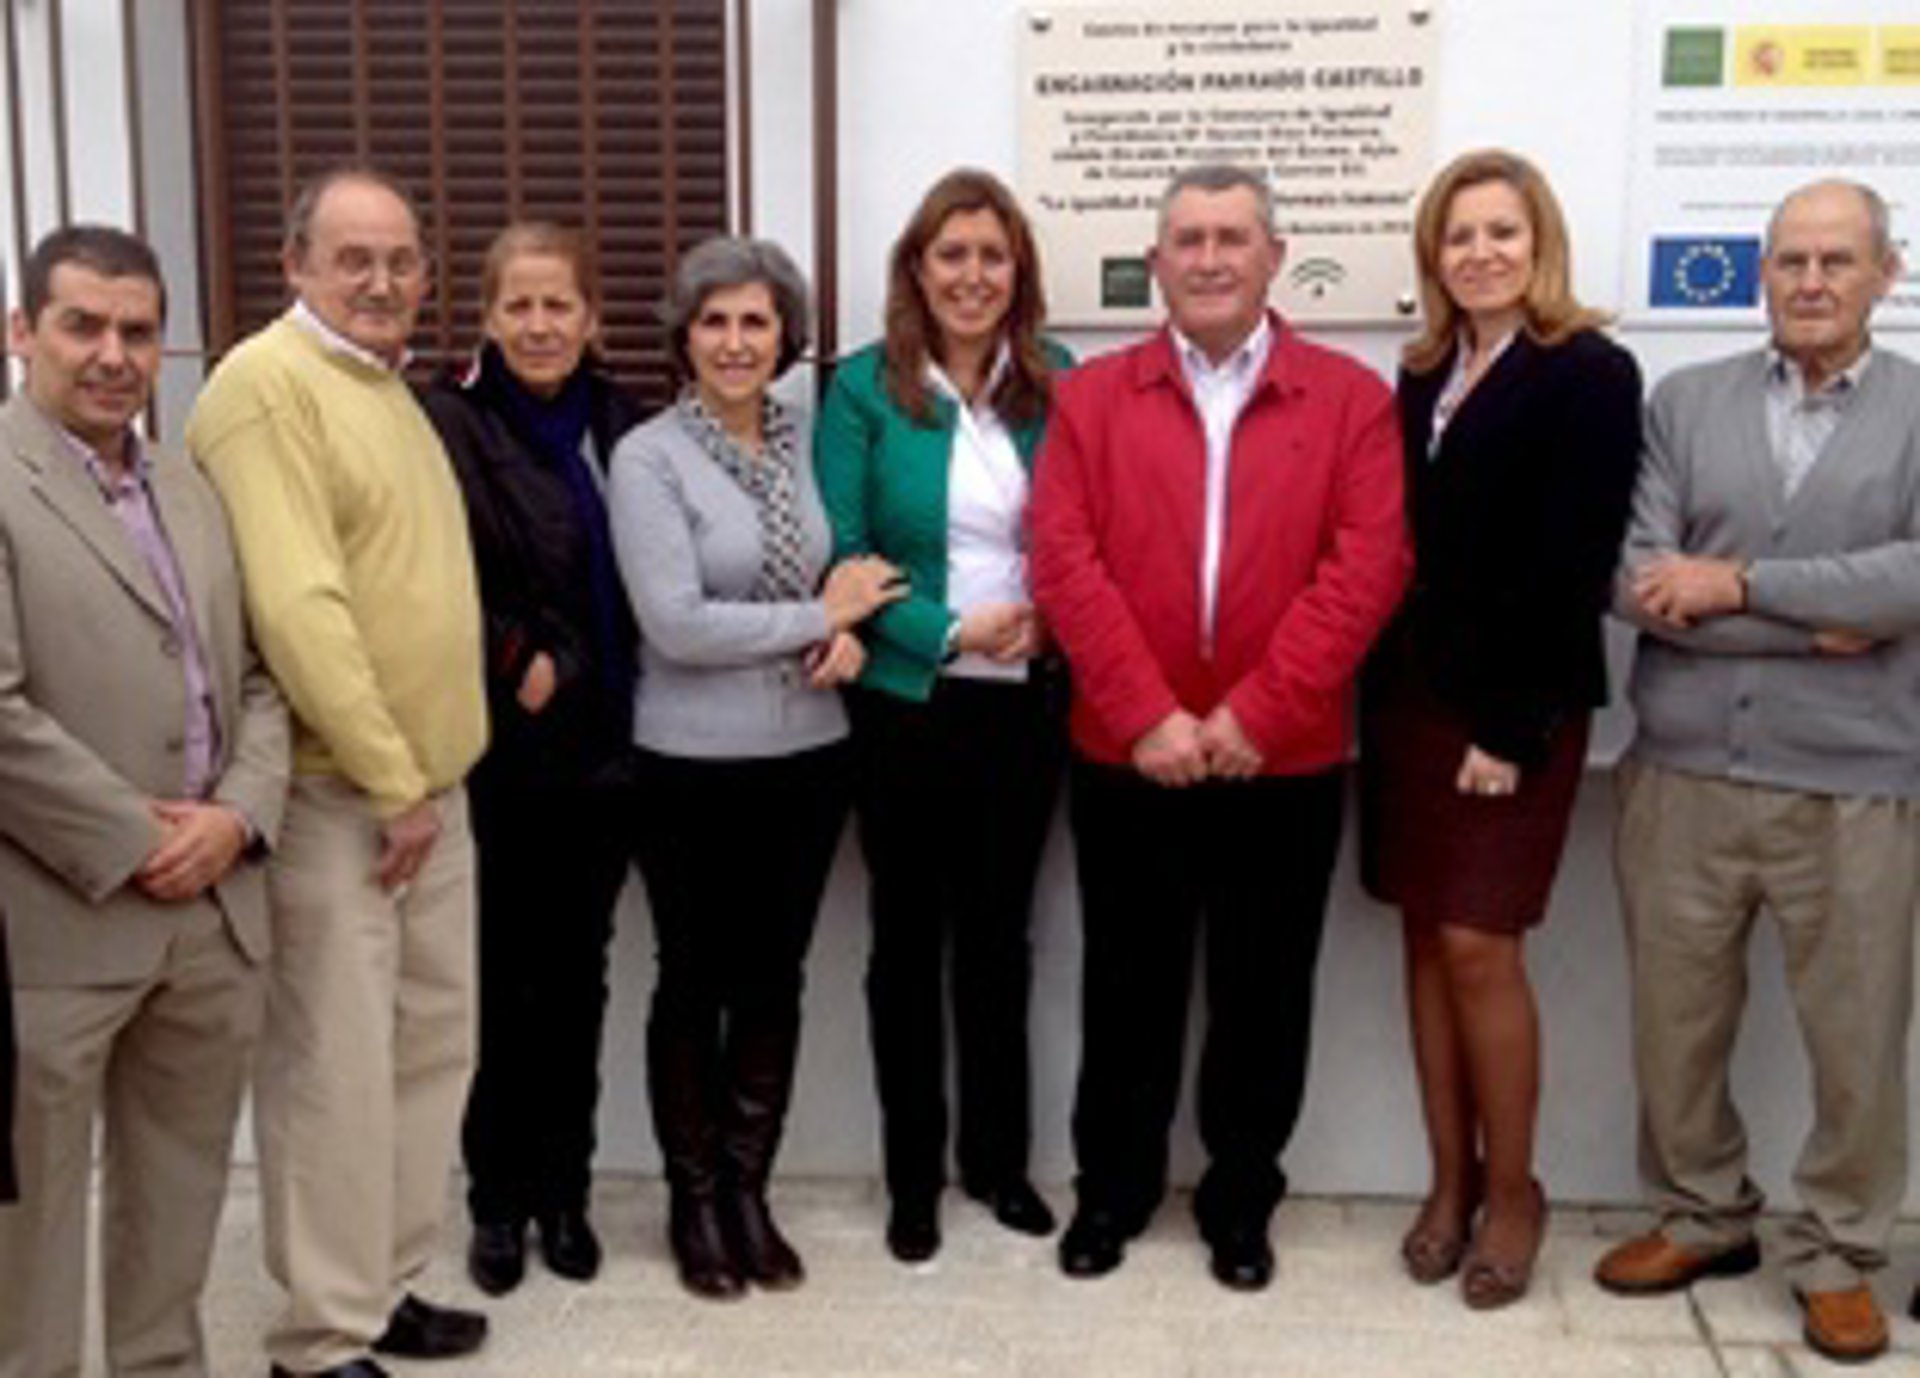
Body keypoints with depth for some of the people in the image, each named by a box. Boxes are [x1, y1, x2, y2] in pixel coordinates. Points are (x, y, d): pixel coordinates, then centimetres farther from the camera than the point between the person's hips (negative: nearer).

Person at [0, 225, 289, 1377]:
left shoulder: (193, 491, 14)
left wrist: (237, 816, -3)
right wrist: (133, 841, -14)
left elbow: (257, 677, 13)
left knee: (179, 1188, 17)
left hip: (216, 905, 7)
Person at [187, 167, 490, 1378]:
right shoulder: (267, 384, -12)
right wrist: (389, 780, -17)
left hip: (434, 784, 9)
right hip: (336, 793, -9)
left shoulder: (393, 389, 15)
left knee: (434, 1047, 15)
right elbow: (298, 606, -20)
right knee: (338, 1070, -3)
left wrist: (430, 774, 12)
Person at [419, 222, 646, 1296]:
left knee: (578, 976, 12)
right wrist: (516, 663, -13)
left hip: (605, 749, 4)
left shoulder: (618, 422, 8)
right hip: (503, 753, -4)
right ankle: (498, 1200, 20)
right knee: (504, 979, 5)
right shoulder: (452, 423, -7)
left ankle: (564, 1189, 25)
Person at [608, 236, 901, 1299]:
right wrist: (818, 615, -12)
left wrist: (845, 635, -10)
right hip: (695, 766, -4)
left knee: (774, 978, 13)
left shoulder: (805, 442, 4)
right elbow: (675, 623, -18)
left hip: (808, 754, 4)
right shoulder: (647, 458, -11)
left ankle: (747, 1191, 29)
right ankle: (692, 1200, 27)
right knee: (695, 985, 10)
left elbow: (844, 580, 13)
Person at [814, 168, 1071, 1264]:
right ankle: (914, 1175, 22)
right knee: (909, 939, 9)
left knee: (1000, 933, 13)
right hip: (906, 705, -2)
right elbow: (840, 554, -8)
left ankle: (999, 1157, 28)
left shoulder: (1057, 383, 3)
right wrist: (952, 632, -16)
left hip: (1026, 703, 2)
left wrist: (1047, 621, -12)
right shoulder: (865, 390, -5)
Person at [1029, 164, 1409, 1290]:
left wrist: (1255, 712, -15)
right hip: (1127, 759, 1)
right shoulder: (1092, 397, 3)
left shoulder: (1352, 399, 0)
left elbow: (1368, 568, -9)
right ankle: (1113, 1185, 29)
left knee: (1265, 995, 10)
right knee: (1129, 986, 12)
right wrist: (1147, 714, -15)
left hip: (1287, 763, 0)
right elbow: (1066, 563, -6)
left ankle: (1242, 1199, 28)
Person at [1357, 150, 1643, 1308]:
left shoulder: (1591, 375, -7)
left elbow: (1573, 567, -13)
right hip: (1410, 696, 6)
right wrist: (1381, 690, 1)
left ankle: (1512, 1189, 13)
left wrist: (1513, 727, -16)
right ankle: (1452, 1182, 19)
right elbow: (1402, 547, 11)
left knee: (1478, 948, -5)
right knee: (1426, 940, 8)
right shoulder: (1426, 377, 12)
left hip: (1513, 708, -6)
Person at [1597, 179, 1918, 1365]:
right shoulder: (1685, 402, 7)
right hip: (1684, 771, 2)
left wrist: (1739, 585, -14)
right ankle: (1703, 1216, 33)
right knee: (1676, 1020, 13)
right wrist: (1817, 631, -13)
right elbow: (1641, 582, -5)